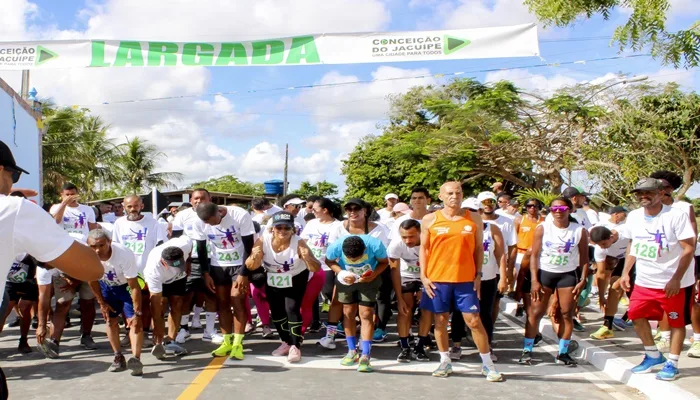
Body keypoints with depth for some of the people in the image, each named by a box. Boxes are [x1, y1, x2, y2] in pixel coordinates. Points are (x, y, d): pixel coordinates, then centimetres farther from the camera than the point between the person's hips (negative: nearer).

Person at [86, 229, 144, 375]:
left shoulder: (124, 254, -39)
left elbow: (134, 286, -32)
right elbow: (92, 279, -5)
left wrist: (137, 313, -31)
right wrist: (101, 302, 0)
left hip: (126, 284, -4)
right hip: (106, 285, 4)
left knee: (134, 321, -18)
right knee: (111, 320, 4)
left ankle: (135, 359, -26)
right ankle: (118, 358, 16)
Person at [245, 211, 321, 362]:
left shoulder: (298, 243, -31)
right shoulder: (263, 241, -25)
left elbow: (316, 268, -32)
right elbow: (250, 267, -22)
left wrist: (308, 258, -53)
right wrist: (254, 257, -44)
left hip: (296, 280, -3)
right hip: (273, 281, 3)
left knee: (292, 309, -15)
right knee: (276, 311, 10)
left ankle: (295, 347, -4)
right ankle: (286, 342, 30)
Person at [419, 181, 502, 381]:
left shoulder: (474, 219, 4)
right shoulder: (430, 220, 2)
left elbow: (479, 248, 7)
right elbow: (424, 248, 6)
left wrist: (478, 275, 0)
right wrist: (423, 276, -1)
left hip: (466, 279, 0)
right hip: (437, 279, 1)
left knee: (474, 321, 0)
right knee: (440, 320, 8)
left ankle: (488, 365, 11)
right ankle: (445, 361, 23)